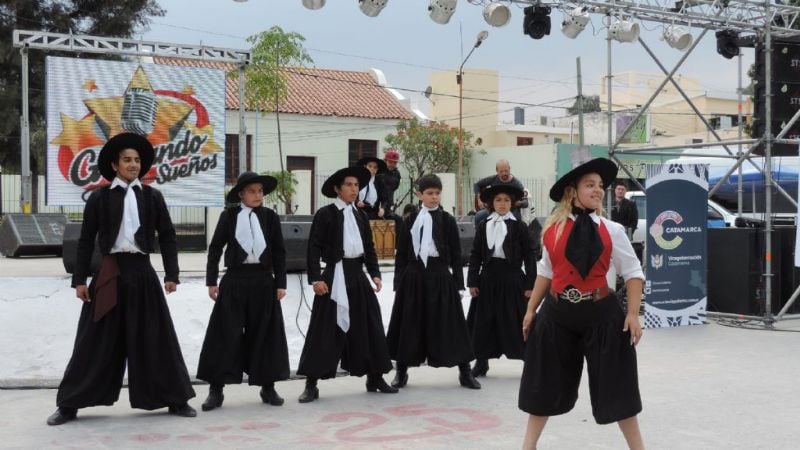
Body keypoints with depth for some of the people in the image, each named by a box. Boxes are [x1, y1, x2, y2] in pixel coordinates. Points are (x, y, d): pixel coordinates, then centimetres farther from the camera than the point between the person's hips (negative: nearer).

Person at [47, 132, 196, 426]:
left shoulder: (152, 197, 7)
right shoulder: (99, 198, 2)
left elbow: (167, 236, 8)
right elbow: (86, 241, 3)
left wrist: (171, 274, 0)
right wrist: (80, 279, -2)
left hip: (143, 273, 1)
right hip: (110, 275, -1)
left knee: (155, 339, 6)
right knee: (97, 341, 0)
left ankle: (175, 400, 15)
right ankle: (69, 405, 10)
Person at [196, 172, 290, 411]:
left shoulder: (270, 217, 5)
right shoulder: (229, 216, 2)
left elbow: (279, 252, 7)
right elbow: (215, 248, 3)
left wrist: (280, 283, 2)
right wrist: (211, 281, -1)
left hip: (263, 280, 1)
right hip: (235, 280, -1)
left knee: (264, 334, 6)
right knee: (226, 334, -1)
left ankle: (268, 386, 16)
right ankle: (216, 389, 5)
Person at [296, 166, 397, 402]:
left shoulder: (360, 216, 14)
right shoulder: (325, 214, -3)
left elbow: (369, 248, 16)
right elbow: (314, 248, -7)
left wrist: (375, 274, 5)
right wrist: (315, 278, -15)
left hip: (358, 275, 6)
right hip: (335, 275, -6)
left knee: (368, 326, 8)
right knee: (326, 329, -5)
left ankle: (374, 378, 19)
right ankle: (311, 384, 0)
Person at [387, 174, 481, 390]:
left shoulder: (447, 220, 2)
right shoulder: (410, 221, 7)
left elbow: (456, 254, 2)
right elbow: (401, 254, 8)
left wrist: (458, 283, -3)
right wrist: (399, 282, 3)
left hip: (439, 276, -2)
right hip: (413, 276, 2)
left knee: (447, 324, -1)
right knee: (410, 324, 6)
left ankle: (465, 372, 8)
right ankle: (401, 371, 19)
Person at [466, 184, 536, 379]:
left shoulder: (519, 227, -1)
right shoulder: (483, 226, 6)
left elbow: (529, 256, -2)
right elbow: (476, 255, 7)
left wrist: (530, 284, -6)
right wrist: (472, 282, 1)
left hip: (512, 279, -3)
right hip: (488, 278, 3)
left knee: (516, 322, -1)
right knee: (484, 321, 7)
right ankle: (481, 362, 19)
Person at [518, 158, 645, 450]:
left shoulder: (611, 230, -3)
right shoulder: (553, 229, 0)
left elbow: (633, 273, 0)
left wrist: (632, 314, -8)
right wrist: (531, 310, 10)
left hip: (601, 313, -2)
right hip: (557, 313, 2)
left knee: (614, 384, 6)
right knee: (546, 382, 12)